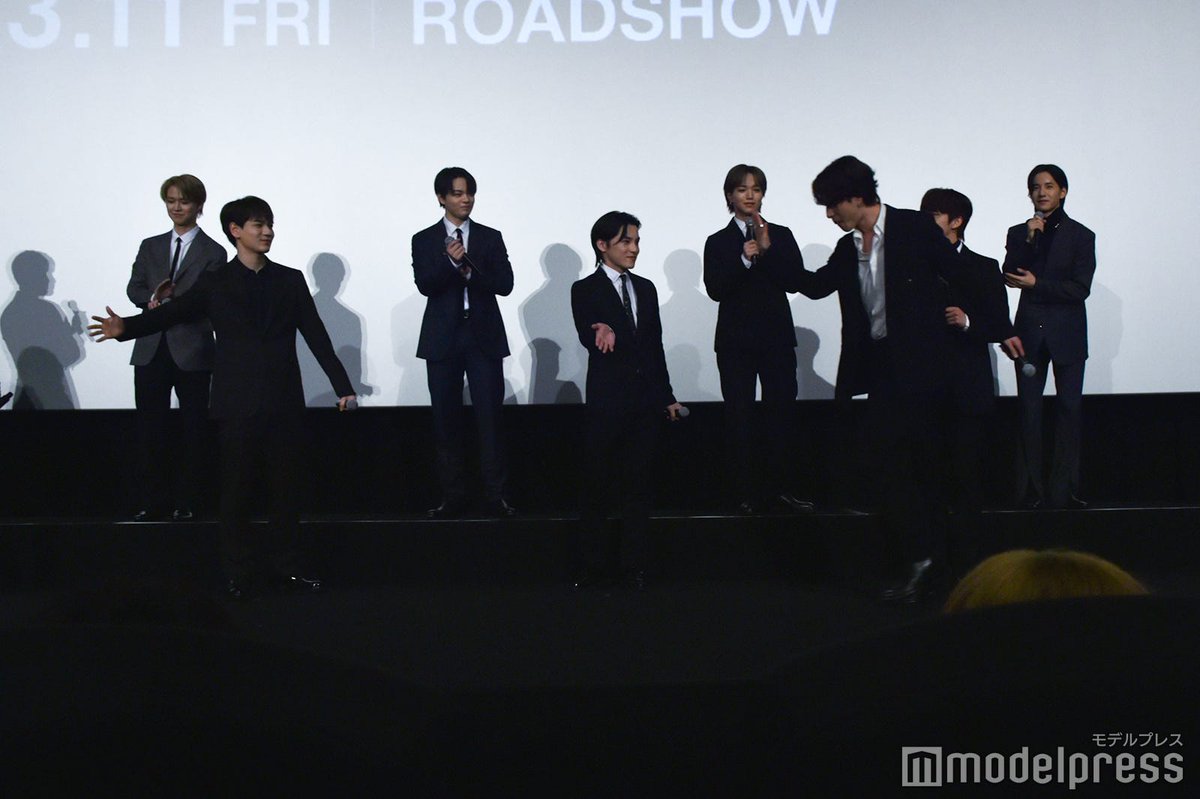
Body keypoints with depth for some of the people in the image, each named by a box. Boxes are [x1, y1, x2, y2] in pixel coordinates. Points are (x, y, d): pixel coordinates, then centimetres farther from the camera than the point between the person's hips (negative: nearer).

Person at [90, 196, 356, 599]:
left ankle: (284, 565, 15)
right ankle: (241, 572, 11)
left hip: (284, 401, 2)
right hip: (238, 403, -1)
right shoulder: (215, 283, 5)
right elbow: (174, 311, -6)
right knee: (237, 490, 2)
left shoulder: (290, 280, 9)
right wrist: (127, 327, -24)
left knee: (287, 487, 5)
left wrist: (342, 386, 3)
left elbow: (317, 336, 7)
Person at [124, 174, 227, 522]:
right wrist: (153, 300, -14)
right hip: (151, 349, 3)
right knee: (150, 427, 2)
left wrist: (169, 303, -21)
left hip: (192, 352, -3)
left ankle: (185, 502, 11)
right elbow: (134, 288, 8)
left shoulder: (213, 253, 1)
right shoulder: (150, 247, 15)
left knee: (193, 428, 3)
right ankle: (154, 502, 8)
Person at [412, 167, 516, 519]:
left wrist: (470, 271, -14)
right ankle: (452, 496, 10)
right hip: (443, 339, 0)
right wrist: (451, 261, -25)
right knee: (446, 419, 3)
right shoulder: (425, 240, 5)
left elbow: (505, 284, -1)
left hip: (484, 336, 0)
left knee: (490, 416, -5)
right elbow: (424, 284, -9)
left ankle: (495, 495, -2)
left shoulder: (491, 238, 8)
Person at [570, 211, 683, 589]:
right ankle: (592, 565, 9)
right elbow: (588, 337, -17)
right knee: (598, 486, 1)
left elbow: (655, 347, 17)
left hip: (646, 401, 5)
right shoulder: (585, 290, -2)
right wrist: (604, 334, -40)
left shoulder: (646, 289, 14)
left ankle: (635, 564, 12)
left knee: (638, 485, 7)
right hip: (606, 401, -4)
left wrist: (667, 397, 16)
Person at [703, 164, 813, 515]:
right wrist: (744, 259, -18)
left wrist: (768, 249, -14)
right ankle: (747, 494, 3)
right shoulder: (718, 242, 6)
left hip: (777, 337, 1)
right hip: (737, 340, -1)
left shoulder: (781, 236, 9)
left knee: (783, 411, -1)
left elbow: (795, 281, -4)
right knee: (739, 417, 0)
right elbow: (715, 289, -8)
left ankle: (778, 488, 7)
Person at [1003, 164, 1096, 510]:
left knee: (1069, 409, -1)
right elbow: (1009, 276, -6)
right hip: (1030, 332, 2)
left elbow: (1080, 288, -8)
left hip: (1067, 334, -2)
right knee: (1029, 410, 1)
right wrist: (1029, 239, -13)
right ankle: (1031, 490, 5)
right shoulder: (1019, 233, 8)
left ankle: (1064, 489, 3)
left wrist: (1036, 283, -13)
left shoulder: (1080, 236, 0)